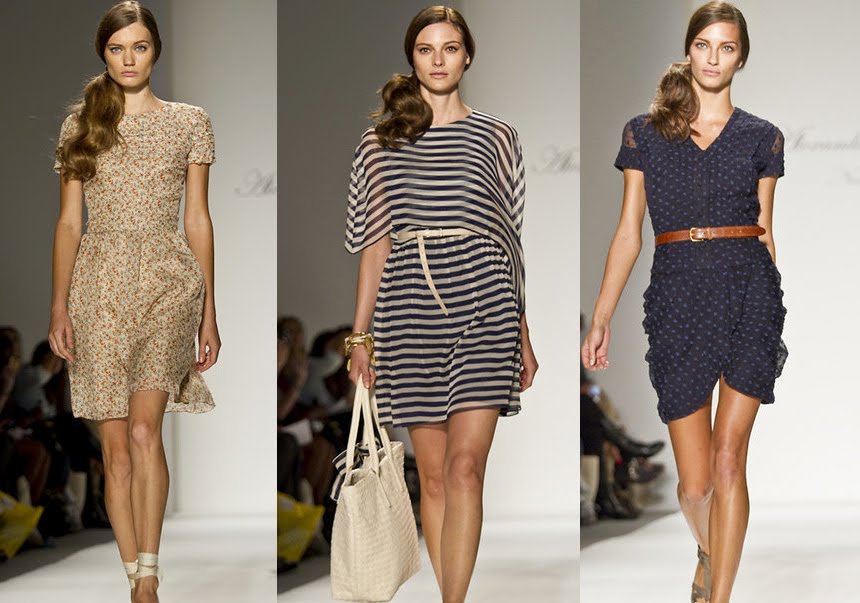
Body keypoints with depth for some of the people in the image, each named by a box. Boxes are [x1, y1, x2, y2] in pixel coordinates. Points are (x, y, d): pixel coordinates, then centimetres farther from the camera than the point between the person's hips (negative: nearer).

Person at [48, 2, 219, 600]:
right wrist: (59, 307, 1)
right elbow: (69, 221, 10)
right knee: (116, 446, 1)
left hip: (165, 282, -2)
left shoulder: (189, 122, 7)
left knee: (144, 430, -20)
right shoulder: (81, 124, 10)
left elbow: (198, 220, 7)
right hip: (99, 289, 2)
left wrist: (209, 314, 5)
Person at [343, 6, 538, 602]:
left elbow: (510, 241, 13)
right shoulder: (381, 140, 13)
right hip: (409, 312, 1)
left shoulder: (496, 136, 11)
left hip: (483, 306, -1)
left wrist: (524, 335, 11)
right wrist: (360, 334, 8)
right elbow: (375, 242, 13)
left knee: (465, 467, -12)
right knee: (433, 474, 2)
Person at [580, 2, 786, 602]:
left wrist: (773, 320, 14)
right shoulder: (644, 133, 9)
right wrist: (601, 320, 6)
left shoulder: (761, 138, 9)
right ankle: (709, 553, 34)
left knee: (729, 460, -8)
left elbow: (764, 231, 14)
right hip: (676, 297, 0)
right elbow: (628, 233, 10)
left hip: (749, 289, 0)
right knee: (695, 483, 0)